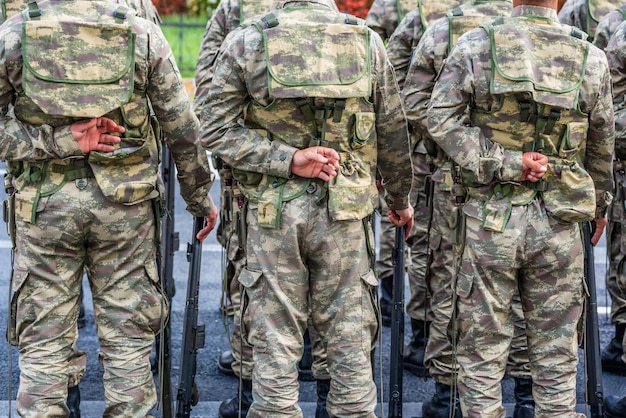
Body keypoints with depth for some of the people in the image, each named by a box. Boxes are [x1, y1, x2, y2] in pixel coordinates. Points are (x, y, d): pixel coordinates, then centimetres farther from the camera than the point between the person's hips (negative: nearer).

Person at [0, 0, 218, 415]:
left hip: (45, 203, 0)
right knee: (128, 339, 10)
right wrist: (201, 197, 13)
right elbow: (184, 128, 2)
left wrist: (53, 141, -9)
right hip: (126, 206, 0)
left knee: (43, 344, 8)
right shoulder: (142, 33, -3)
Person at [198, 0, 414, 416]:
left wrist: (287, 159, -11)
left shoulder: (245, 42, -3)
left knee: (276, 341, 7)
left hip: (273, 211, 0)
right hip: (346, 211, 1)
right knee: (350, 340, 10)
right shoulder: (368, 41, 0)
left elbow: (217, 129, -8)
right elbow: (393, 133, 7)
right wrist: (401, 199, 19)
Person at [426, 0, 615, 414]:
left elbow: (440, 119, -12)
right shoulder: (591, 58, -1)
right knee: (556, 356, 12)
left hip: (489, 220, -1)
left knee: (482, 351, 9)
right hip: (558, 224, 1)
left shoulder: (475, 45, -5)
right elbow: (602, 148, 9)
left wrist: (504, 163, -13)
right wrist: (601, 204, 24)